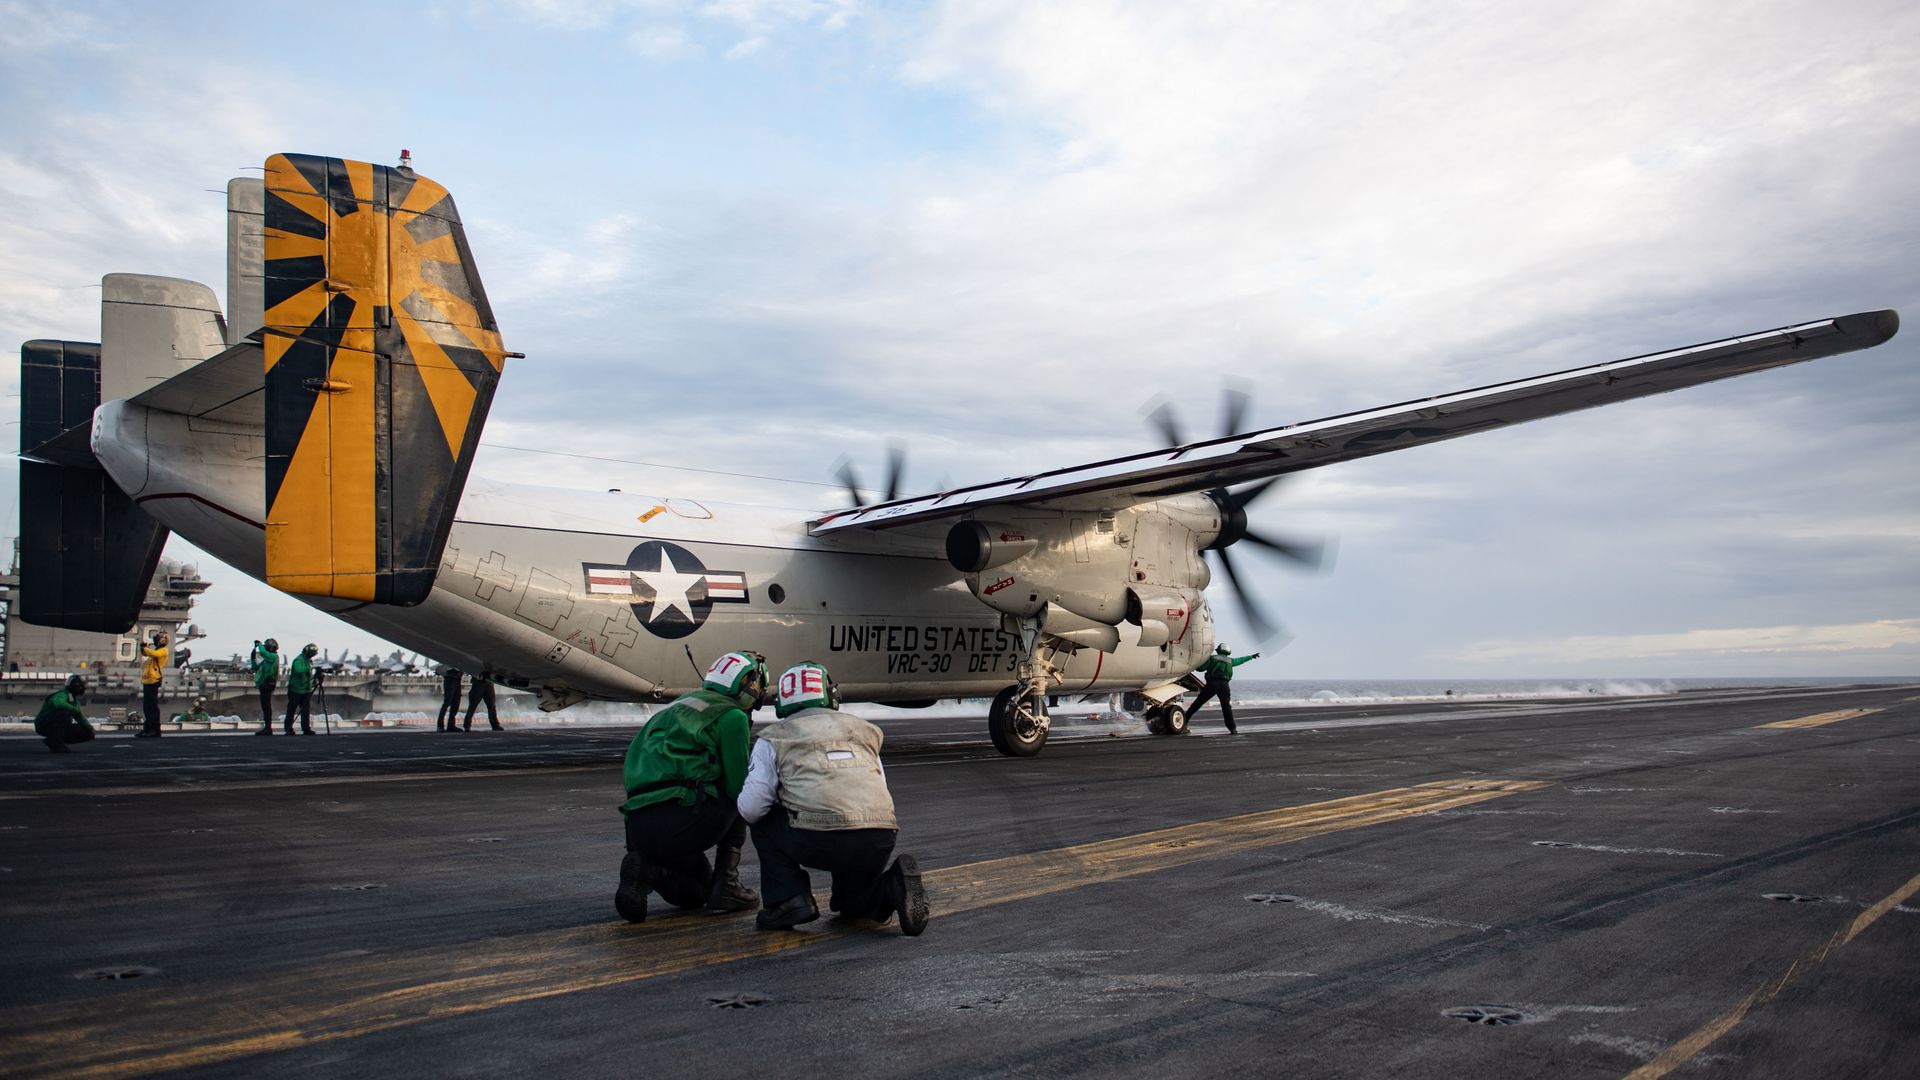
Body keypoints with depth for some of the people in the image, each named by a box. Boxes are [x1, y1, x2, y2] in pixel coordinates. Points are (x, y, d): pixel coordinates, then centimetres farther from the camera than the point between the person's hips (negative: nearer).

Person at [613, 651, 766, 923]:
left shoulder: (680, 705, 28)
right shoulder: (731, 715, 0)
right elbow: (738, 786, 3)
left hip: (637, 828, 8)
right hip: (678, 823, -8)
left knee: (695, 895, 29)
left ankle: (645, 869, 0)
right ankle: (726, 884, 9)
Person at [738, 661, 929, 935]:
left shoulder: (774, 738, 15)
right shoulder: (863, 730, 27)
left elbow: (750, 808, 6)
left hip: (820, 841, -4)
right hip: (881, 842, 4)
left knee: (763, 821, 25)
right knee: (851, 903, 32)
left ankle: (789, 900, 10)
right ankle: (891, 886, 1)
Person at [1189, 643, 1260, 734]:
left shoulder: (1212, 658, 11)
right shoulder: (1230, 660, 21)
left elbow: (1200, 668, 5)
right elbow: (1241, 660, 40)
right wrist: (1251, 657, 57)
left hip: (1212, 683, -1)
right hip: (1224, 685, 1)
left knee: (1197, 703, 4)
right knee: (1226, 707, 1)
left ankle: (1185, 719, 3)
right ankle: (1232, 729, -7)